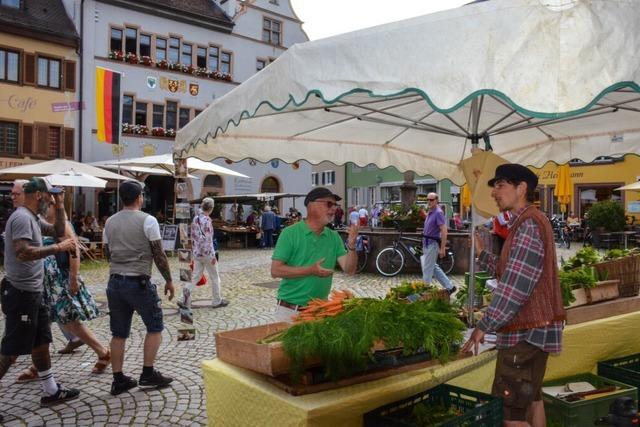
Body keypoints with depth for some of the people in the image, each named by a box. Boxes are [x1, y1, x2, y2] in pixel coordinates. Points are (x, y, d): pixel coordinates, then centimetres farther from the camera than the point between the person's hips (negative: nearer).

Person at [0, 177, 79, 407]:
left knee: (41, 343, 15)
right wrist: (57, 248, -26)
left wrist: (60, 207, 12)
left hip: (32, 293, 10)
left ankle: (51, 391, 25)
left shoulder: (33, 218, 13)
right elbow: (23, 252, -30)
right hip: (20, 294, -10)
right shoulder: (22, 217, -18)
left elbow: (58, 230, 24)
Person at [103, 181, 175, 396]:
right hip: (139, 282, -6)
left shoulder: (110, 222, 9)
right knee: (155, 327, 10)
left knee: (119, 333, 13)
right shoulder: (147, 220, -10)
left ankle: (118, 380, 17)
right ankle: (148, 374, 10)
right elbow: (159, 255, -9)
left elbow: (108, 253, 17)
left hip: (114, 283, 6)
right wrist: (169, 280, 1)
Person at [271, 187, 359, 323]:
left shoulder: (334, 237, 3)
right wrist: (311, 270, -24)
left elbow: (349, 269, -1)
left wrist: (352, 245, -18)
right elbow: (276, 270, -15)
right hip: (290, 310, -4)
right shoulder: (290, 233, -10)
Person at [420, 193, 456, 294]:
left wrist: (442, 248, -23)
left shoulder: (438, 213, -15)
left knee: (427, 269, -2)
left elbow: (444, 231, -21)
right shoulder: (429, 213, 13)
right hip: (427, 244, 10)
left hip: (432, 244, -10)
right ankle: (449, 287, 22)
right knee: (434, 267, 14)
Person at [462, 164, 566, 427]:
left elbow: (515, 286, -24)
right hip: (536, 327, 11)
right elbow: (510, 273, 16)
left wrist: (484, 326, -20)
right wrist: (482, 254, 9)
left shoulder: (528, 225, -18)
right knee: (531, 398, 20)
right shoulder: (529, 223, 15)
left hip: (526, 332, -11)